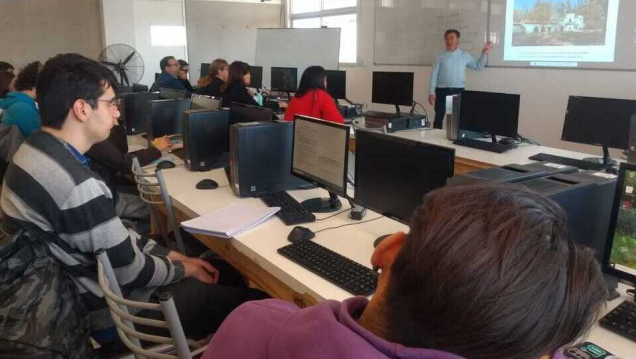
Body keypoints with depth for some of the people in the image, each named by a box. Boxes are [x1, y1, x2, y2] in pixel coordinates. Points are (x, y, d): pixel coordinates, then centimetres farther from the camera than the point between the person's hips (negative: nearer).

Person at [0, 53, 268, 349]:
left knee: (225, 274, 17)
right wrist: (186, 268, -4)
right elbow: (131, 272, -22)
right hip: (111, 312, -9)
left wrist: (175, 256, 4)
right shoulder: (78, 186, -32)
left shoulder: (34, 152, 1)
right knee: (256, 304, -1)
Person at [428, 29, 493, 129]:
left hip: (458, 90, 1)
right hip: (442, 90, -1)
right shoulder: (440, 56, 4)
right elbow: (434, 75, 1)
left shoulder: (465, 55, 8)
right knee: (439, 117, 2)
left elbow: (478, 66, 17)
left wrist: (485, 53, 5)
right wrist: (431, 92, -7)